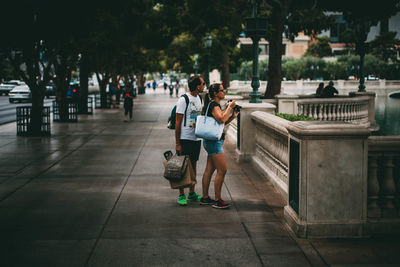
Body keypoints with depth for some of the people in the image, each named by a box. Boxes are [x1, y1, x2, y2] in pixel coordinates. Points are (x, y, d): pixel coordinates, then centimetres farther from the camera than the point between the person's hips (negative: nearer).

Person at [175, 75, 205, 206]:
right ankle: (181, 195, 7)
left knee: (193, 165, 13)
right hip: (185, 139, -7)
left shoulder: (198, 98, 10)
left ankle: (192, 193, 22)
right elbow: (178, 122, -13)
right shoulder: (183, 100, -14)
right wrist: (177, 143, -15)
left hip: (196, 138, 7)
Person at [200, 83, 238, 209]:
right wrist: (230, 107, -16)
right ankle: (217, 200, -3)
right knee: (222, 170, -8)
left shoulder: (215, 105, 18)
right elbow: (221, 119, -28)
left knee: (209, 170, 12)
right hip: (214, 141, -10)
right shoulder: (213, 105, -14)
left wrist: (233, 116, 8)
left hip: (212, 142, 10)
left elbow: (222, 122, 23)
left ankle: (205, 197, 18)